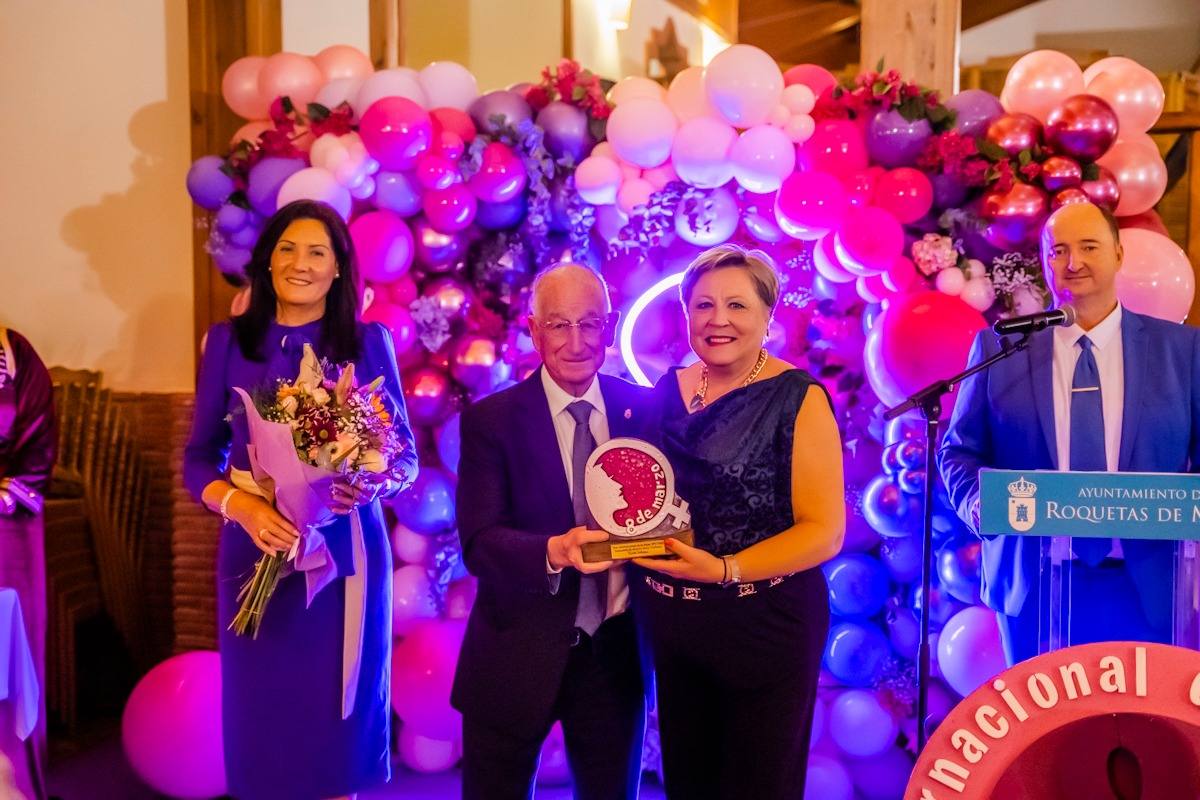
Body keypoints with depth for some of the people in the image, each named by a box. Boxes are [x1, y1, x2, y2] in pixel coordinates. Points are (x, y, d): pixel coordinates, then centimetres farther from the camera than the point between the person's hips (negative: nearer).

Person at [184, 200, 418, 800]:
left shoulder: (369, 342, 2)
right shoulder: (229, 340, 3)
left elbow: (406, 456, 4)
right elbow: (198, 459, 4)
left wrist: (372, 487, -18)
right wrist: (243, 506, -16)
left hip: (347, 550, 0)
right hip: (255, 549, 1)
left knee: (338, 718, 8)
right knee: (260, 717, 8)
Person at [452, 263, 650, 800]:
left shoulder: (644, 408, 0)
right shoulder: (491, 420, -9)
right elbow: (479, 542, -16)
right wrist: (553, 551, -34)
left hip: (616, 652, 3)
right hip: (517, 656, -2)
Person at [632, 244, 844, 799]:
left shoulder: (798, 399, -10)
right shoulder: (667, 392, 5)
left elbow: (824, 532, -15)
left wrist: (725, 570, -26)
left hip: (765, 627, -4)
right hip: (670, 628, 5)